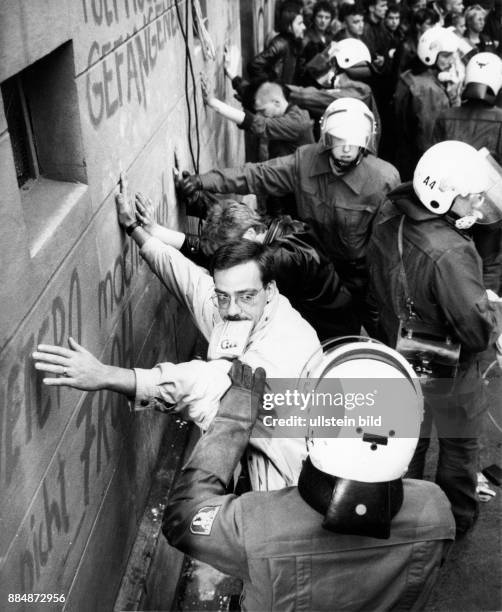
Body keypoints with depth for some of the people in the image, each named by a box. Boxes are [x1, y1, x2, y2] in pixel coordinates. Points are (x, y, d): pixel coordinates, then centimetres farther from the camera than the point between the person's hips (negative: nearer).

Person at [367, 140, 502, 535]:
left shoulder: (388, 224, -12)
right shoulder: (451, 254, -37)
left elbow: (378, 291, 3)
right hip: (449, 372, -6)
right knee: (459, 446, 21)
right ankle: (457, 519, 44)